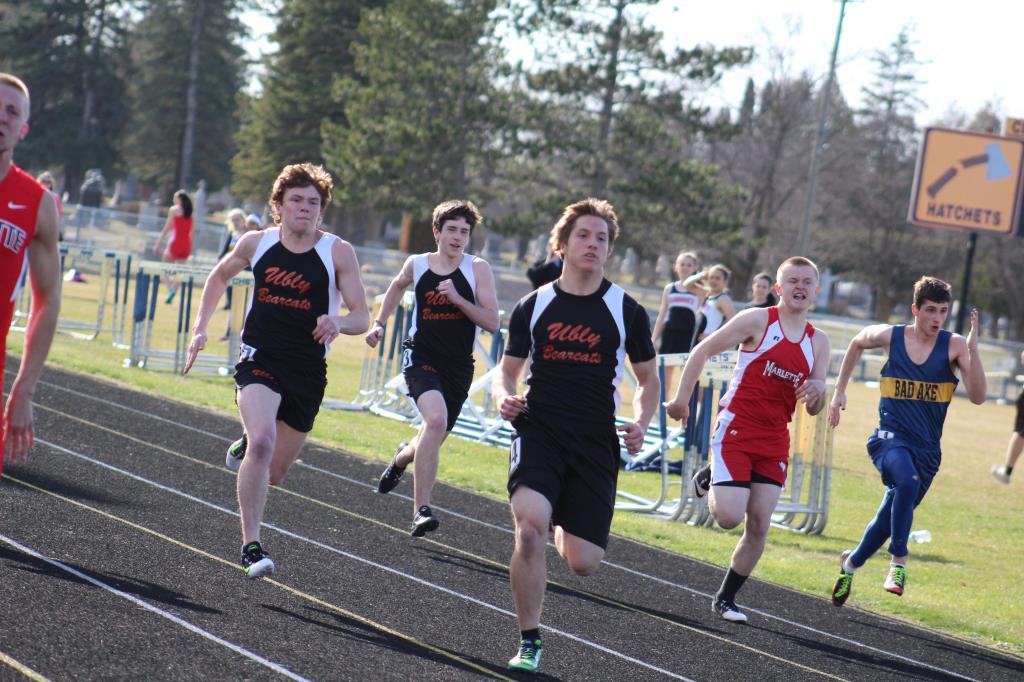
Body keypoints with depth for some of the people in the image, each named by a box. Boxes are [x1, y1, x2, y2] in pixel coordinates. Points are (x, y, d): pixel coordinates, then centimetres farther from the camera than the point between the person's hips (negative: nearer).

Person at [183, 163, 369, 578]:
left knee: (274, 473, 12)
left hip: (307, 372, 1)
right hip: (259, 359, -1)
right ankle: (251, 547, -23)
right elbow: (219, 277, 22)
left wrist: (338, 322, -26)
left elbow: (362, 318, -3)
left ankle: (245, 449, 49)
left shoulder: (338, 252, -4)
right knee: (262, 442, -28)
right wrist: (200, 328, 12)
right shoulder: (256, 244, 2)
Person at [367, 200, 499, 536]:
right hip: (421, 355, -2)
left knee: (433, 438, 15)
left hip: (458, 366, 2)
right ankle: (421, 509, -25)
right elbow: (398, 284, 26)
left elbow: (492, 322, -11)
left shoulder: (478, 269, -4)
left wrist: (457, 299, -21)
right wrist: (378, 324, 19)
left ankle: (402, 458, 55)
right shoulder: (416, 265, 1)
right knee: (436, 419, -29)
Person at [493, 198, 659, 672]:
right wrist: (505, 397, -8)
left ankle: (563, 532, 38)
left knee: (583, 563, -2)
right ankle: (529, 642, -10)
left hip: (596, 443, 1)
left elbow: (648, 378, 13)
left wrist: (640, 424, -5)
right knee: (529, 527, -26)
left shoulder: (627, 311, 3)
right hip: (538, 431, -1)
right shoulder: (533, 306, 5)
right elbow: (508, 370, 15)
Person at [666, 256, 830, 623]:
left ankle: (725, 599, 14)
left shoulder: (818, 341, 9)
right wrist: (681, 398, -6)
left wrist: (817, 393, -12)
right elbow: (702, 351, -2)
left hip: (774, 441, 5)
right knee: (729, 516, -15)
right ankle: (709, 479, 19)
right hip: (736, 429, -5)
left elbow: (814, 409, 11)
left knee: (759, 526, -1)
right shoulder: (757, 320, -5)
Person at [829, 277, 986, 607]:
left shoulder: (954, 346, -6)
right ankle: (899, 562, -25)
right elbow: (857, 343, 20)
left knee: (889, 519, 12)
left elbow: (977, 397, -17)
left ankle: (850, 563, 40)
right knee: (908, 481, -35)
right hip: (890, 439, -2)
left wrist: (973, 348, -27)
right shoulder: (890, 336, -3)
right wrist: (840, 390, 19)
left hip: (926, 450, 2)